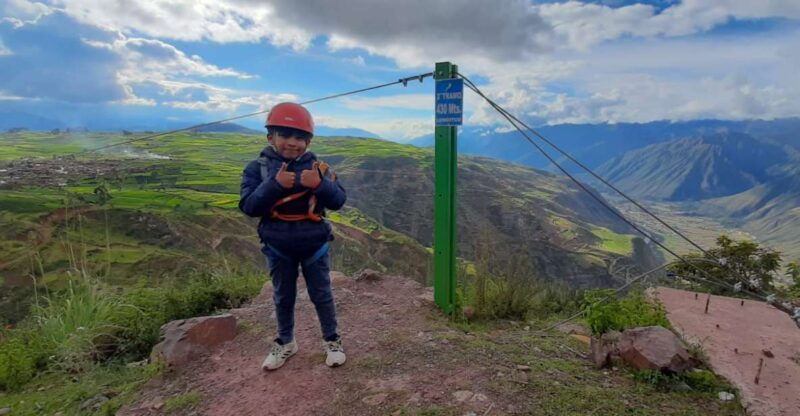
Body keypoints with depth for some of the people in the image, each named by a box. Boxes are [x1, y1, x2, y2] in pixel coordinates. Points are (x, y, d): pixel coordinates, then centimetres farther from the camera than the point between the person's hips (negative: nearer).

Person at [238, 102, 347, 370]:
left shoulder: (317, 167, -7)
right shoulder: (258, 167, -8)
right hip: (278, 247, 1)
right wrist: (274, 184, -30)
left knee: (321, 294, 12)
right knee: (283, 297, 17)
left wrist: (319, 184, -32)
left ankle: (332, 341, 30)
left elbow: (338, 200, -13)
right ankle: (286, 343, 37)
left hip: (314, 245, 0)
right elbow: (249, 206, -17)